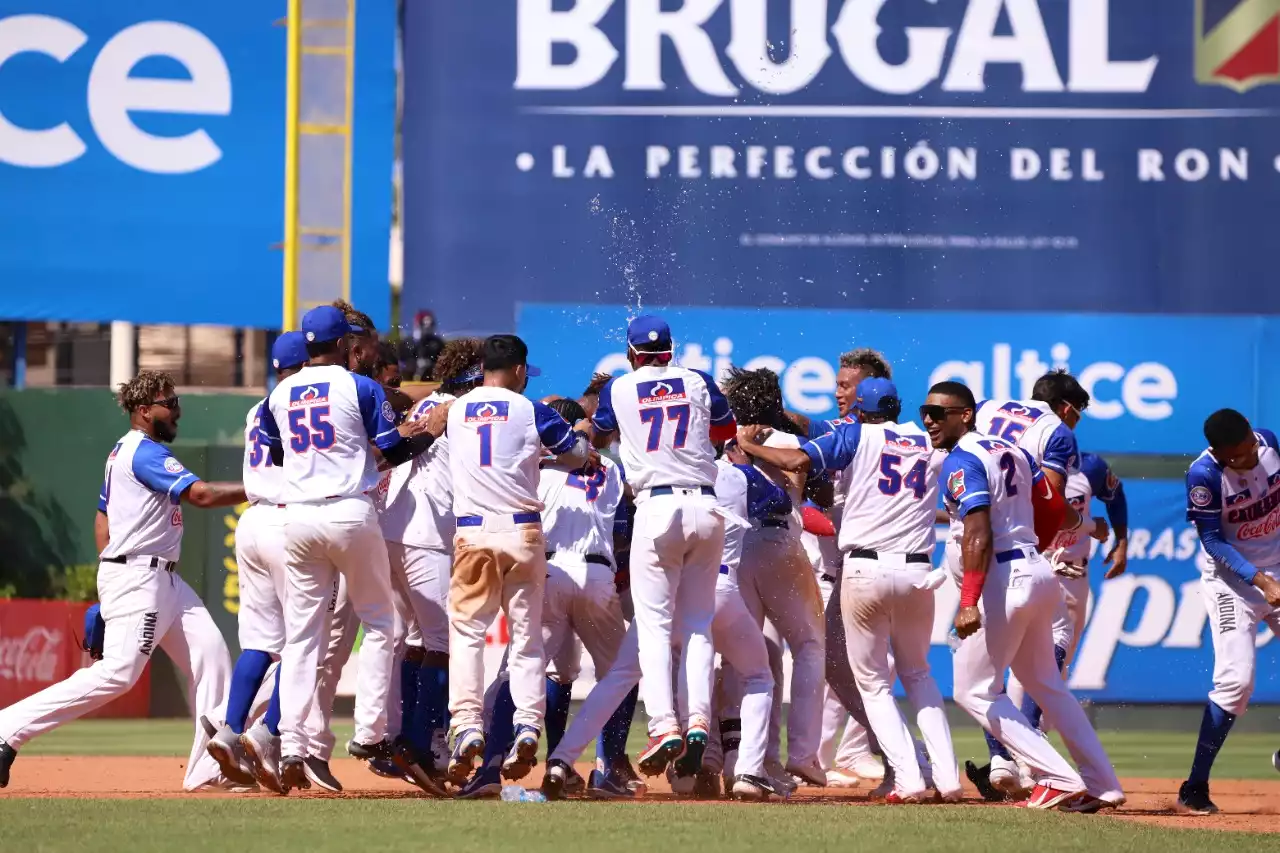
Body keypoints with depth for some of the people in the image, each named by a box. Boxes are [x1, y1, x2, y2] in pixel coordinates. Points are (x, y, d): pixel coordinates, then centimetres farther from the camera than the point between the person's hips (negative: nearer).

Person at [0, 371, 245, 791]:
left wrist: (111, 583, 20)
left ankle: (211, 768, 0)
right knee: (118, 672, -18)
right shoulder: (147, 452, -12)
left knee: (209, 653, 4)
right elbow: (202, 494, -21)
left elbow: (102, 517, 22)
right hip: (137, 578, -11)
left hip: (164, 580, 11)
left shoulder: (122, 452, 18)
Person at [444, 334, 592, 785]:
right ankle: (528, 725, -6)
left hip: (473, 533, 1)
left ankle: (467, 726, -14)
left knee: (466, 630, 1)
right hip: (523, 532, -1)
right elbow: (579, 453, 12)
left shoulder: (456, 410, 11)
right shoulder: (531, 410, 3)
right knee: (526, 634, 7)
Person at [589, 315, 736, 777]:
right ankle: (700, 719, -6)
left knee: (654, 623, -3)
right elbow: (727, 431, 27)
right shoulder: (699, 382, 11)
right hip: (705, 506, 2)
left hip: (656, 509, -2)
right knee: (698, 623, 9)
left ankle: (664, 724, -17)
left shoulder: (618, 389, 8)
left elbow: (598, 438, 28)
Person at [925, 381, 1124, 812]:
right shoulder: (1011, 451, 13)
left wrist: (969, 603, -29)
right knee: (1046, 685, 20)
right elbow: (1054, 508, 18)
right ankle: (1102, 786, 18)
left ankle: (1059, 780, -6)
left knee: (973, 690, 0)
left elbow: (978, 535, -24)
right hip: (1038, 570, 9)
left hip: (1004, 578, -9)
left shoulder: (961, 461, -13)